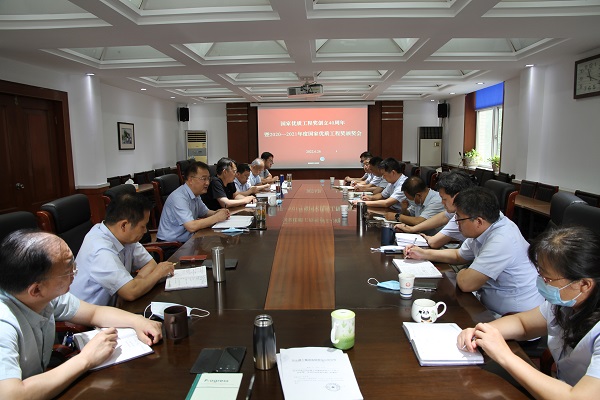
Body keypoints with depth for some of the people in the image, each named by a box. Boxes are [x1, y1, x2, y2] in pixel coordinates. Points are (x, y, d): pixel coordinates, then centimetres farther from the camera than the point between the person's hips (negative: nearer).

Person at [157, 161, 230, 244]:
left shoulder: (195, 194, 7)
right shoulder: (179, 198, -21)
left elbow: (205, 212, 21)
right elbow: (191, 227, -29)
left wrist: (217, 213, 0)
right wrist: (216, 217, -19)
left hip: (187, 240, 9)